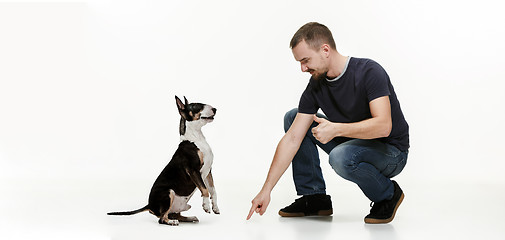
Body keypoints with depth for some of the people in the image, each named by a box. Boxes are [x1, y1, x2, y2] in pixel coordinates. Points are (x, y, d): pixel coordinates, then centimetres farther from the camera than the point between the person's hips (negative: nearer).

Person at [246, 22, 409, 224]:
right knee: (292, 118, 1)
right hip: (353, 143, 7)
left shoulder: (369, 72, -24)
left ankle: (387, 194, -6)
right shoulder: (316, 86, -6)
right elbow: (292, 139, -8)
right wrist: (266, 189, -13)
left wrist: (336, 129, -41)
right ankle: (314, 198, 5)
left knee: (340, 157, -38)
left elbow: (383, 126, -34)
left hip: (392, 152, -7)